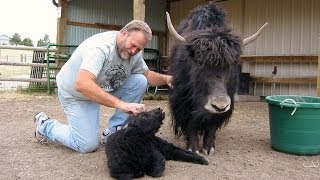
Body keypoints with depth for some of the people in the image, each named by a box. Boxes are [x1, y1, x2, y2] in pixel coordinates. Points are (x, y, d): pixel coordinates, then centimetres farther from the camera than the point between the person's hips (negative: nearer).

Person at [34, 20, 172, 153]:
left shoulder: (134, 52, -11)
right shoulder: (100, 47, -34)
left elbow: (147, 75, 4)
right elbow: (82, 84, -47)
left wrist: (166, 79, -19)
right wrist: (121, 104, -52)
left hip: (104, 89, 7)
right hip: (74, 93, -7)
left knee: (140, 81, -13)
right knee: (88, 145, -13)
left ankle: (112, 132, -3)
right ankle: (45, 125, 13)